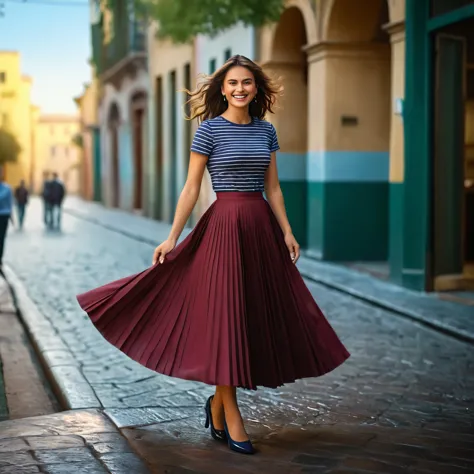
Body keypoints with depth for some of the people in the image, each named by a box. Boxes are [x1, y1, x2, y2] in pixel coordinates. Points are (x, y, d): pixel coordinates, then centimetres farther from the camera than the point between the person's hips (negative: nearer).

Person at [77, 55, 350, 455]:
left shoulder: (266, 130, 11)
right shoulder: (210, 129, -3)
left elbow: (273, 188, 14)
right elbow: (191, 188, -4)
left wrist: (287, 232, 8)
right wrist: (172, 238, -8)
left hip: (262, 227, 6)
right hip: (225, 224, -6)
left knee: (260, 314, 8)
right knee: (225, 316, -3)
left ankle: (217, 402, 25)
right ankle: (231, 418, 7)